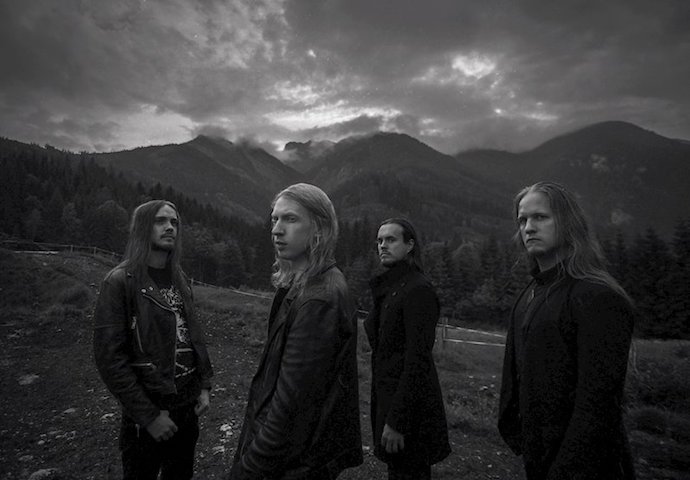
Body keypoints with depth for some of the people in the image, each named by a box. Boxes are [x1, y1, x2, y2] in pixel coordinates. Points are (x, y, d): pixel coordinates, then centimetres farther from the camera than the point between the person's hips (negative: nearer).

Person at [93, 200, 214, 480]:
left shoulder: (179, 279, 4)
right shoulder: (120, 282, -14)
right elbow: (109, 357, -17)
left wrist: (204, 386, 1)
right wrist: (149, 415, -17)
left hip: (188, 405, 5)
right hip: (148, 412, -5)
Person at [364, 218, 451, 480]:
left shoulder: (417, 290, -19)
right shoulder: (387, 288, 9)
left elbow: (418, 360, -22)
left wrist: (396, 421, -20)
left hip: (409, 403, -8)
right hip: (387, 396, 8)